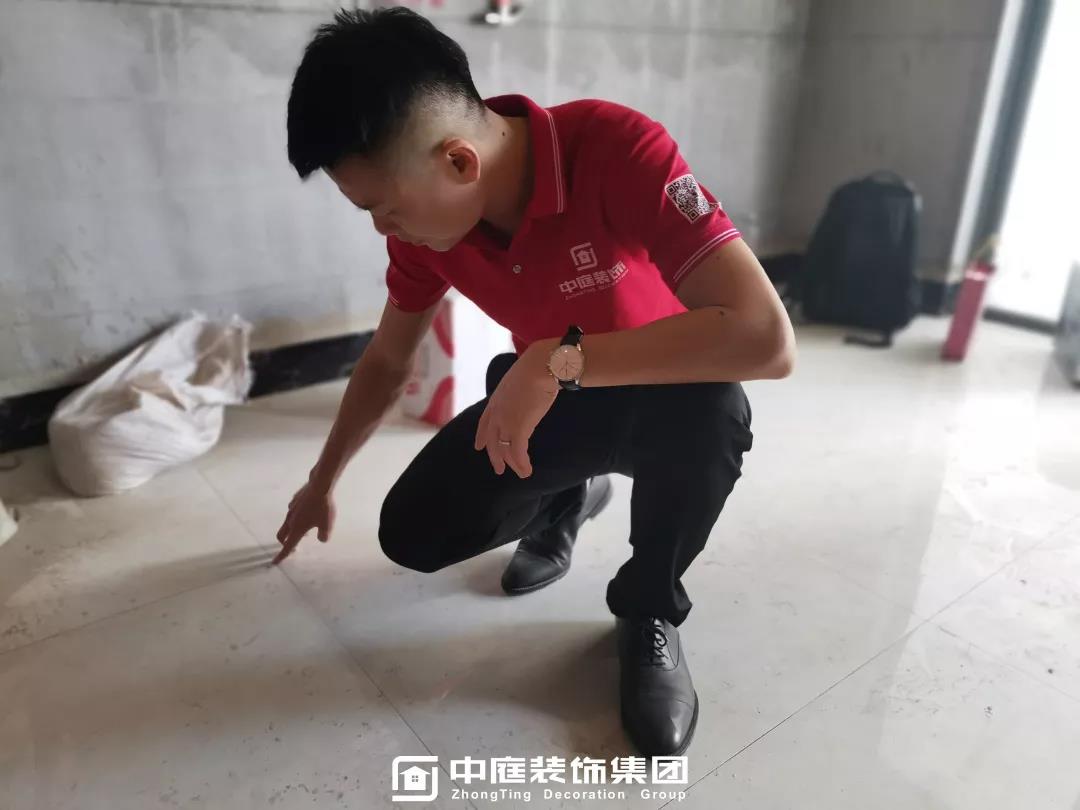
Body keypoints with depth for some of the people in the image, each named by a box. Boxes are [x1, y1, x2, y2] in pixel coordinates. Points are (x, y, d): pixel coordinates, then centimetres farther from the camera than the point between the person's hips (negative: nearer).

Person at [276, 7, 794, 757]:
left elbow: (767, 339, -41)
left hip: (661, 391, -4)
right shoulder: (425, 213, -15)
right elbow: (387, 360, 2)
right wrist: (323, 482, 12)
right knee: (413, 533, -11)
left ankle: (650, 612, -9)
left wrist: (557, 360, -41)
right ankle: (566, 496, 19)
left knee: (709, 412, -39)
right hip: (546, 394, 4)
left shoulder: (621, 149, -32)